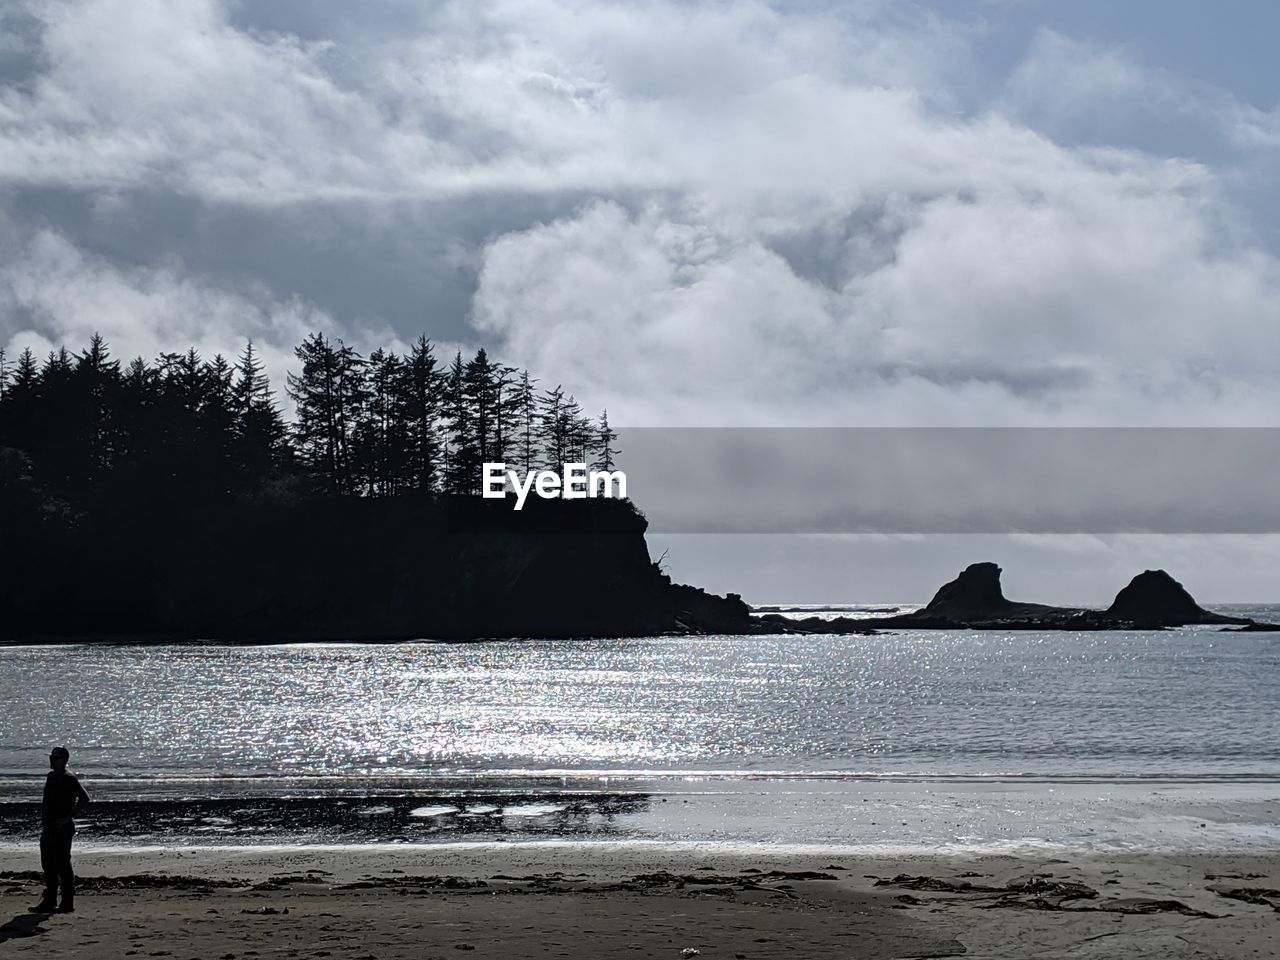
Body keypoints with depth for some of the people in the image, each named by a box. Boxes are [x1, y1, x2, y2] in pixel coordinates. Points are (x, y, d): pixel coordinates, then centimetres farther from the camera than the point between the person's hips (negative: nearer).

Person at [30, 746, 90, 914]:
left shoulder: (69, 779, -12)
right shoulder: (51, 776, 14)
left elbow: (84, 799, -21)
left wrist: (68, 817, -21)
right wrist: (43, 821, 18)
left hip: (62, 829, -9)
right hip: (48, 828, 9)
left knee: (62, 866, -6)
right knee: (48, 866, 12)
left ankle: (67, 904, -2)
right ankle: (49, 902, 18)